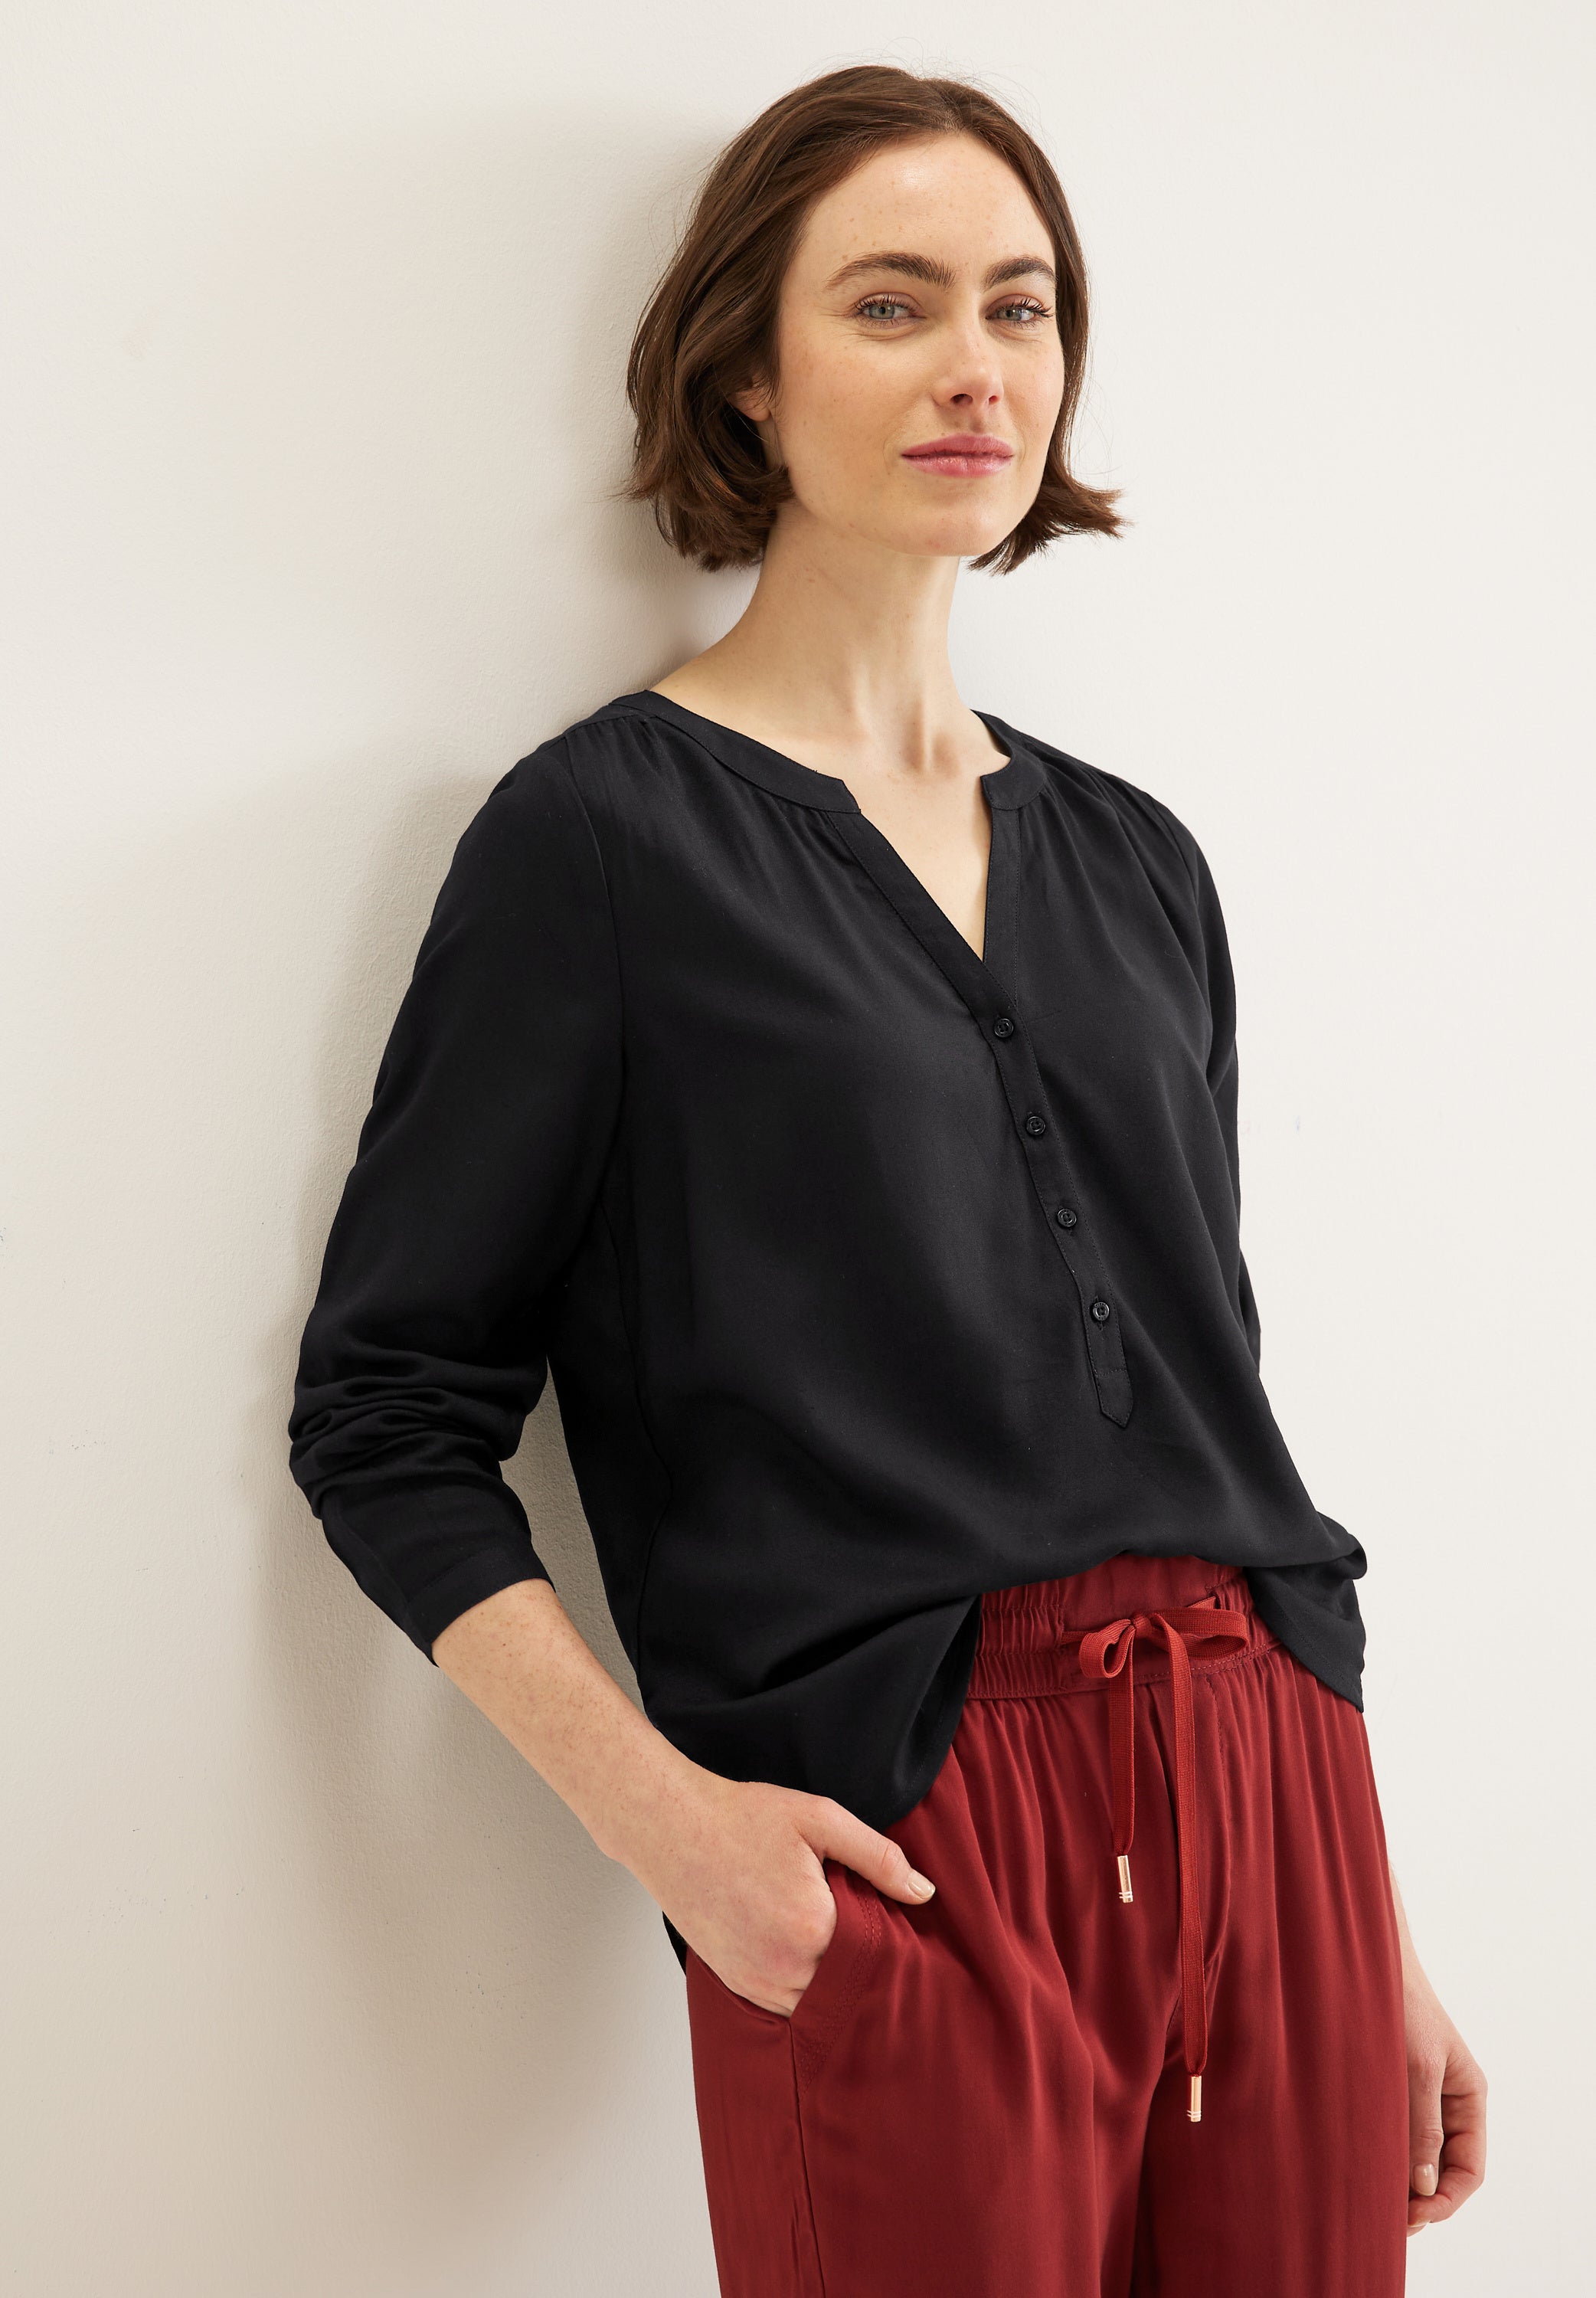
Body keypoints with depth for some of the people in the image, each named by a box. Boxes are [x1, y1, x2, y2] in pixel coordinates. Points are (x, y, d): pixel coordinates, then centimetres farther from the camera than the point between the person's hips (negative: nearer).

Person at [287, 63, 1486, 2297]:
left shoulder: (1133, 858, 13)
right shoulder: (603, 832, -3)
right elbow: (386, 1411, -4)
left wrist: (1380, 1941, 14)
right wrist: (667, 1818, -16)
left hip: (1275, 1801, 5)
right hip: (903, 1860, -5)